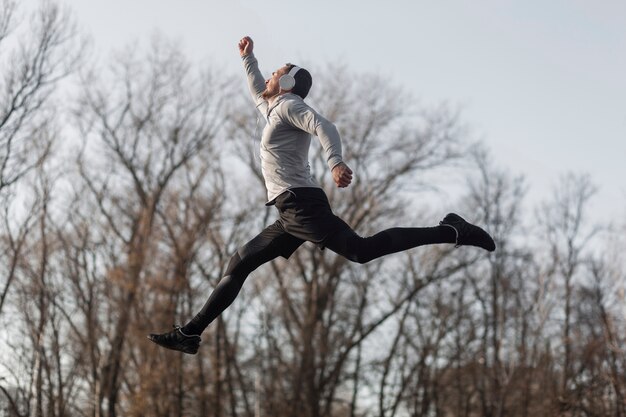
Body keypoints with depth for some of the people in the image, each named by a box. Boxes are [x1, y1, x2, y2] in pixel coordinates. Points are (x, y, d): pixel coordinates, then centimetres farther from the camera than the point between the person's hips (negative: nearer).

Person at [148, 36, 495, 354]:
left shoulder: (289, 105, 0)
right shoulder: (275, 110, 28)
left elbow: (325, 127, -20)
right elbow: (258, 93, 53)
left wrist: (335, 161, -38)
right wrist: (247, 59, 56)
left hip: (300, 203, -10)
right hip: (291, 212, 10)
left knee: (361, 250, -24)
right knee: (238, 265, 8)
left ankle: (449, 232, -24)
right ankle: (190, 333, 8)